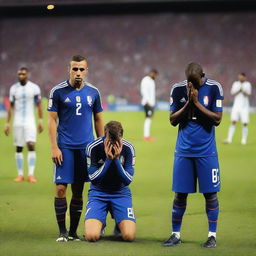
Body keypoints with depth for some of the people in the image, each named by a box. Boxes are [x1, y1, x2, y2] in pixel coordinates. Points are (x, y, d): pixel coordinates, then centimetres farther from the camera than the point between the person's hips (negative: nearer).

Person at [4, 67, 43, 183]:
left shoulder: (34, 88, -2)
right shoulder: (14, 88, 4)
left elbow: (39, 105, 3)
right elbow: (11, 107, 9)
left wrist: (40, 121, -3)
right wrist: (7, 123, 6)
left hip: (30, 121, -2)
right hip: (17, 122, 2)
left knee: (31, 146, -13)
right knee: (18, 148, 3)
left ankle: (31, 174, -11)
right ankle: (20, 174, 10)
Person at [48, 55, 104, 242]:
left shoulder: (93, 92, 6)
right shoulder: (58, 91, -3)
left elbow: (98, 120, 14)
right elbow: (52, 120, -2)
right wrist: (54, 147, -9)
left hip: (86, 147, 3)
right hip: (65, 147, -3)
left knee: (78, 190, 7)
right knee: (61, 188, -8)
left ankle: (73, 232, 14)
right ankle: (62, 232, 1)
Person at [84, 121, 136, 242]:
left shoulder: (128, 149, -12)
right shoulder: (93, 148, -16)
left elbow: (128, 180, -14)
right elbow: (93, 179, -16)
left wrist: (116, 159, -26)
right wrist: (108, 159, -26)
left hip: (121, 193, 1)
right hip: (98, 193, -1)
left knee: (129, 236, -19)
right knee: (91, 236, -21)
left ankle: (119, 225, 19)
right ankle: (100, 224, 16)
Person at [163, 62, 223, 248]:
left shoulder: (214, 88, -4)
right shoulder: (178, 89, 2)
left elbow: (217, 119, -8)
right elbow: (173, 120, 2)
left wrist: (197, 102, -15)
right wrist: (188, 103, -11)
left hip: (206, 151, -2)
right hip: (183, 150, 2)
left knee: (210, 193, -1)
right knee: (180, 193, 3)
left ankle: (212, 235, 8)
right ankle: (176, 235, 13)